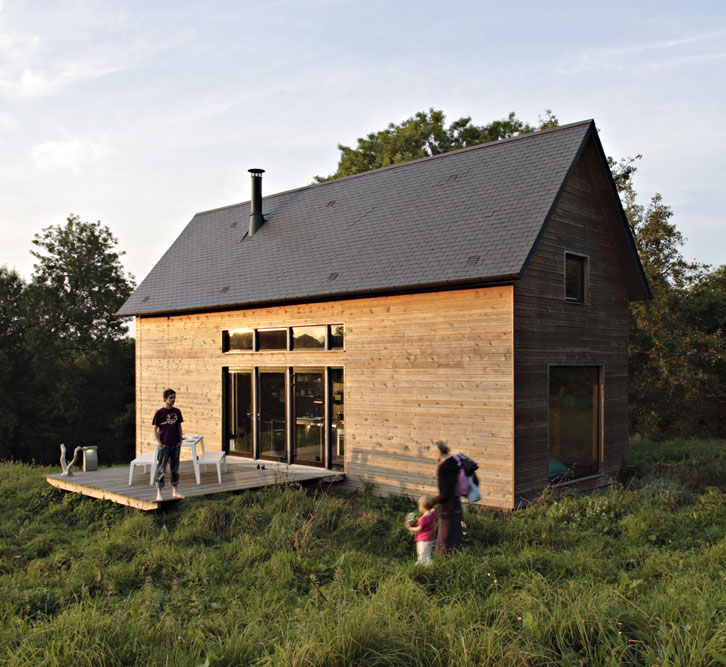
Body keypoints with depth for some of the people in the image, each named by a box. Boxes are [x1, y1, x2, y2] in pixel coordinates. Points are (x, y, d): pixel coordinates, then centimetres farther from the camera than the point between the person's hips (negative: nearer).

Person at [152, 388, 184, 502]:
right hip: (164, 446, -4)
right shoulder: (159, 412, -5)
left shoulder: (177, 412, 7)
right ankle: (159, 494, 4)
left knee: (175, 468, 11)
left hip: (175, 445, 5)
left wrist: (180, 441, 6)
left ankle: (175, 491, 21)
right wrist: (159, 443, -10)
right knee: (161, 469, -2)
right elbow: (155, 429, -3)